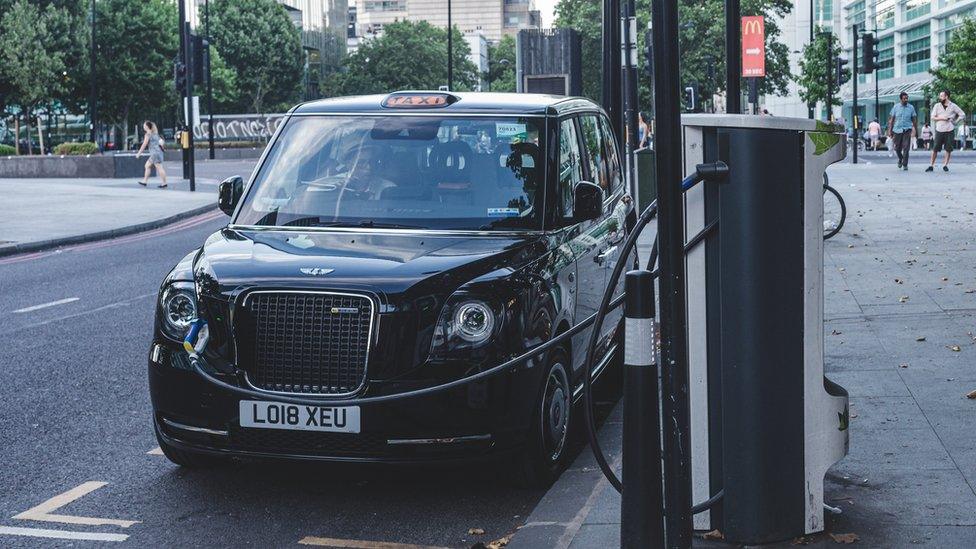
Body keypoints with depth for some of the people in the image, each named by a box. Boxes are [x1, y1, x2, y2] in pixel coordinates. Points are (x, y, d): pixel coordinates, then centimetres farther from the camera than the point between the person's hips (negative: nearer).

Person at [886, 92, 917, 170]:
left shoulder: (911, 107, 3)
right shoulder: (896, 107, 3)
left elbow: (914, 120, 9)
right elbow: (891, 119, 6)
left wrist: (915, 130, 6)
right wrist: (890, 131, 2)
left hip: (907, 129, -1)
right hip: (897, 129, 1)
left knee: (906, 148, -9)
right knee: (897, 148, 7)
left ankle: (905, 164, -1)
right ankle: (900, 159, 35)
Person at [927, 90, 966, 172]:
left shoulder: (953, 106, 3)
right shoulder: (937, 106, 6)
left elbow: (962, 115, 8)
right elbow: (933, 118, 3)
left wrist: (955, 121, -2)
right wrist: (941, 118, -11)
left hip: (950, 131, 0)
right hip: (939, 131, 0)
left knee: (948, 149, 1)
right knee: (935, 148, -3)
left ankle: (945, 165, 11)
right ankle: (931, 165, 0)